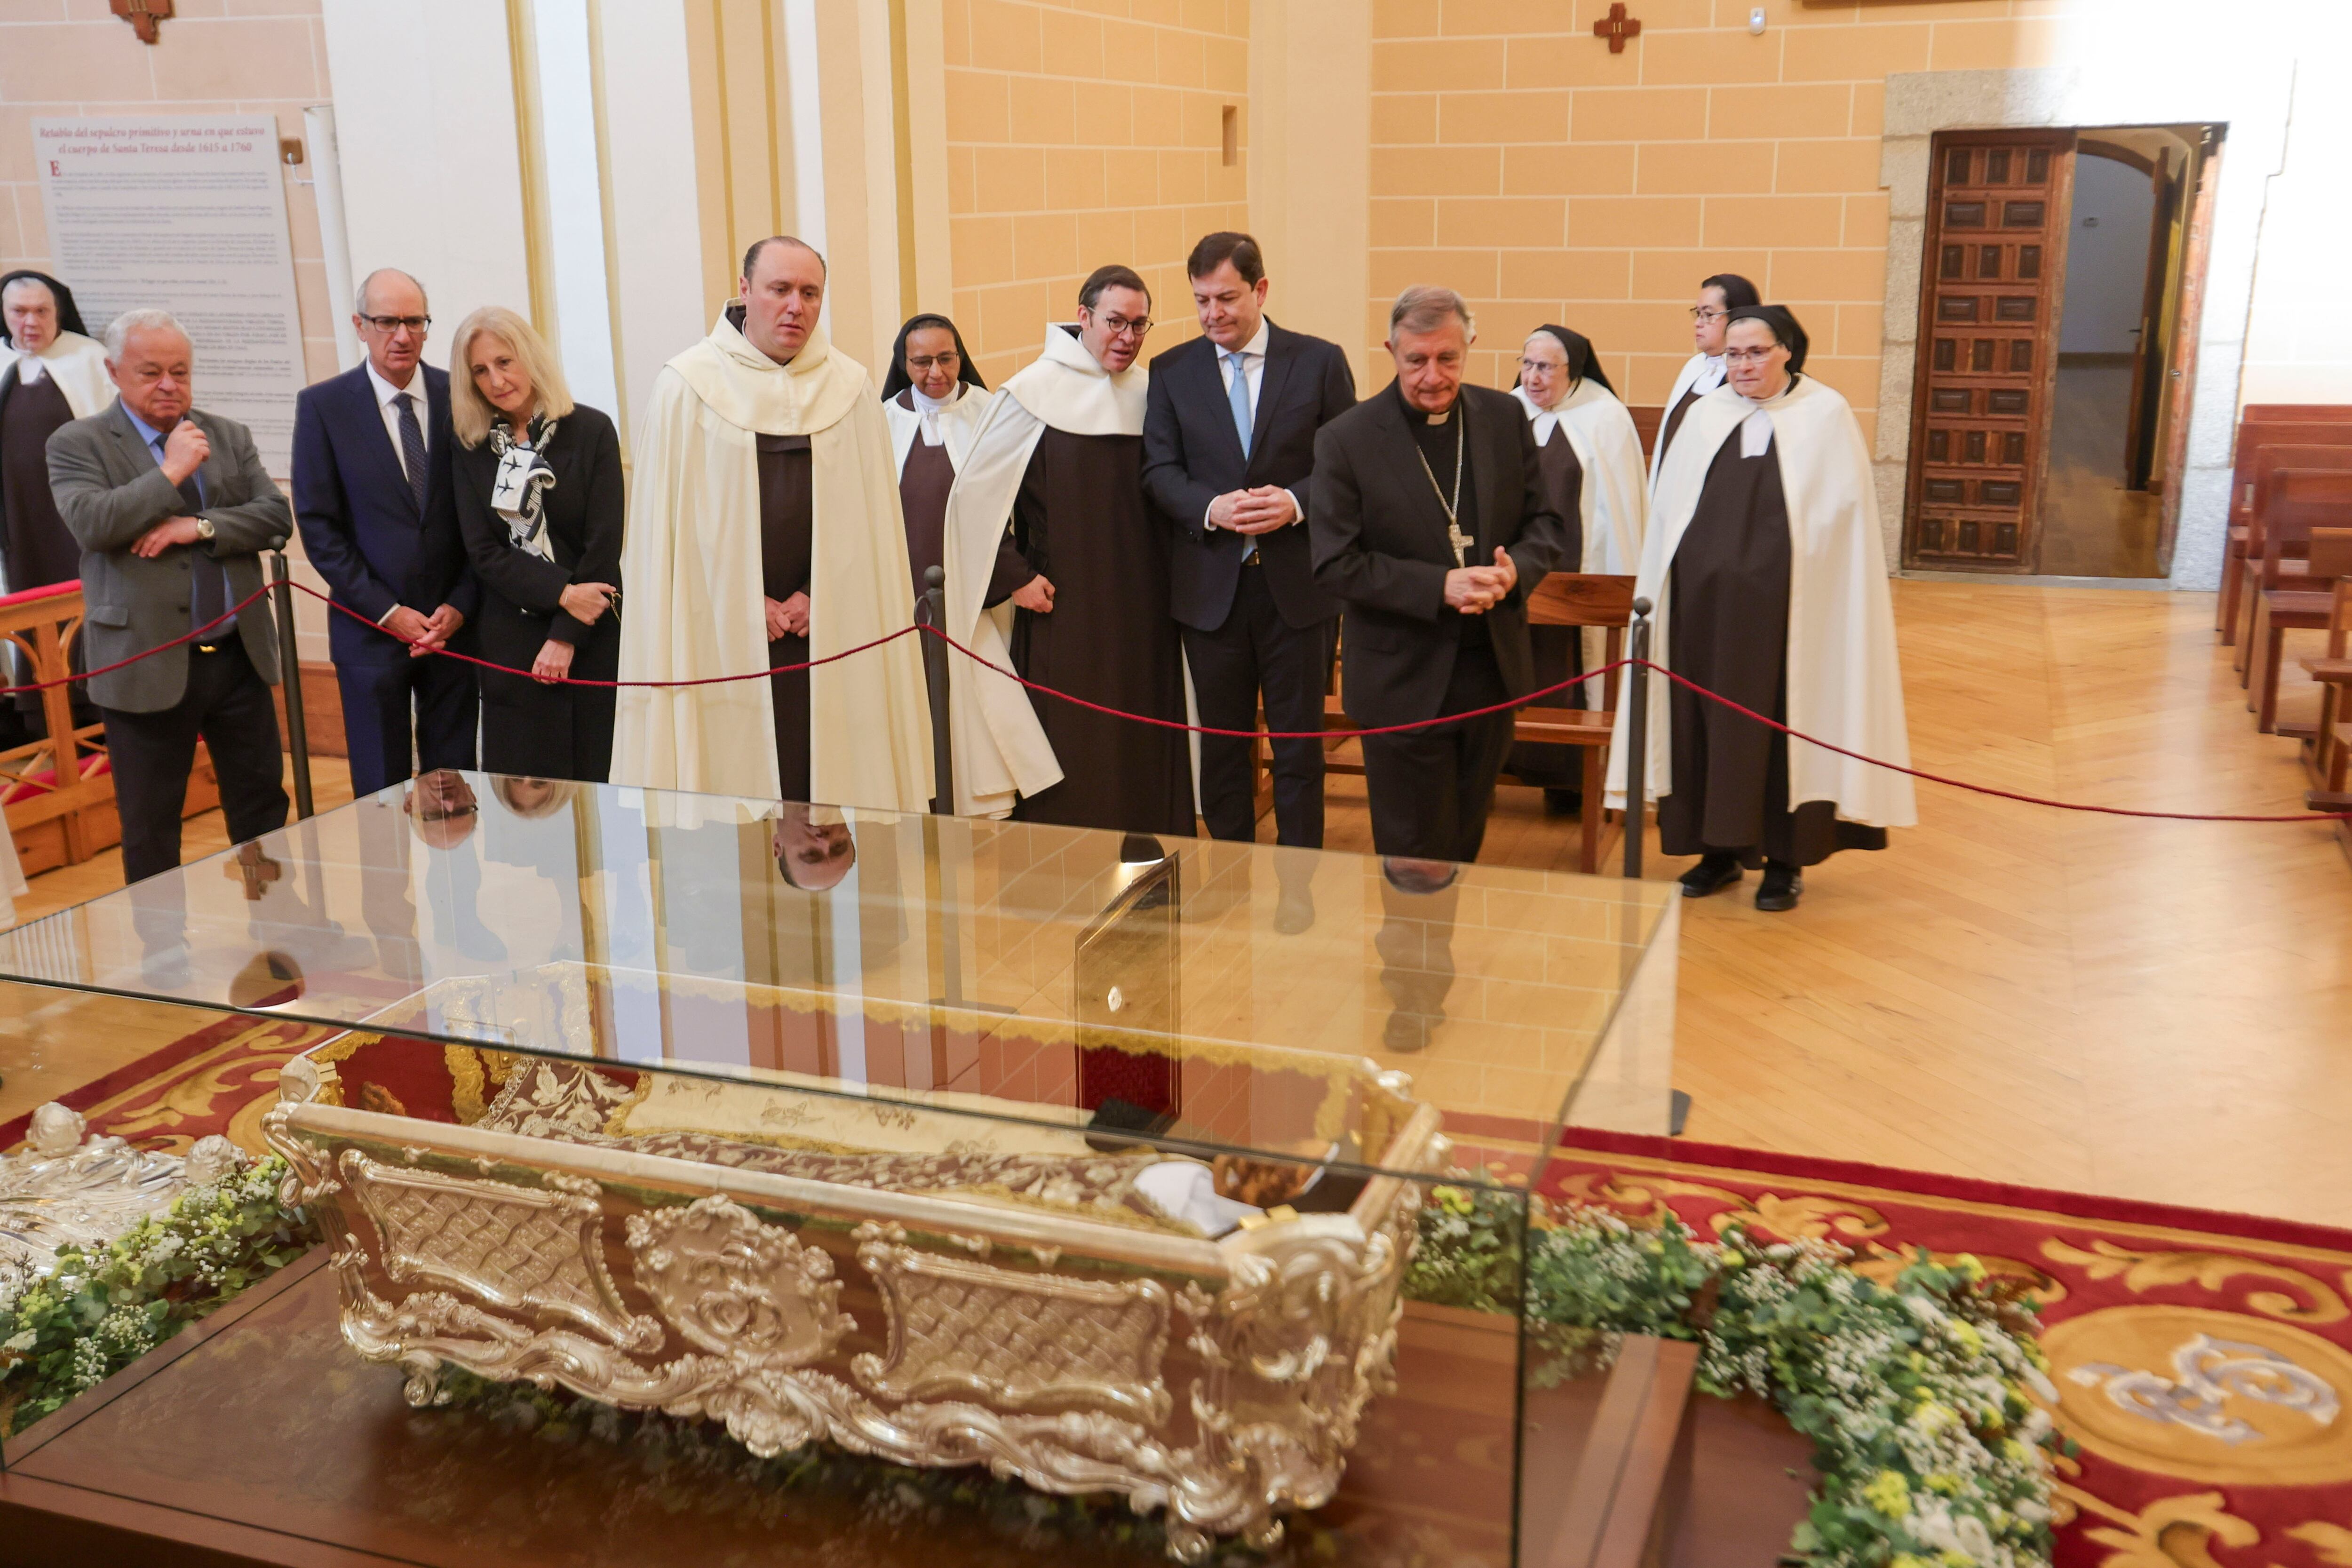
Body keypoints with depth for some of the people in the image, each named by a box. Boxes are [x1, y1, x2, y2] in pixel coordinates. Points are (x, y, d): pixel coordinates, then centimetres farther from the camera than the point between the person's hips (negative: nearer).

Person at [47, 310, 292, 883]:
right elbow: (90, 524, -17)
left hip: (239, 657, 4)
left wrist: (200, 526, -14)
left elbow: (276, 518, 1)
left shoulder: (230, 437, 10)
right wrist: (171, 472, -16)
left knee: (263, 807, 12)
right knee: (150, 829, 8)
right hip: (147, 666, -3)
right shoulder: (77, 444, -1)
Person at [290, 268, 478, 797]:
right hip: (371, 629, -1)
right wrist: (387, 612, -10)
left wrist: (460, 605, -6)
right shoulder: (322, 406, -1)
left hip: (453, 621, 1)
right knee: (382, 790, 5)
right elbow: (318, 524, -3)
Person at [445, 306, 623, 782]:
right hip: (508, 641, 2)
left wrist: (566, 636, -10)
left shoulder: (592, 432, -2)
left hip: (589, 639, -2)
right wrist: (562, 594, -14)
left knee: (592, 775, 0)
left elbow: (604, 544, -6)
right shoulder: (470, 449, 6)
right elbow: (483, 553, -1)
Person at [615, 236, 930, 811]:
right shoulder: (686, 387, 1)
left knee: (829, 782, 1)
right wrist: (746, 603, -5)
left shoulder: (852, 388, 7)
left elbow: (870, 518, 8)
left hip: (828, 631, 2)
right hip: (722, 636, -2)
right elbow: (665, 523, 1)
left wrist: (819, 596, -3)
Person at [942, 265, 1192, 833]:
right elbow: (974, 494, -5)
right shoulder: (1035, 393, -6)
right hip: (1064, 608, -4)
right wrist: (1015, 577, -7)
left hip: (1144, 612, 4)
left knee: (1148, 753, 8)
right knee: (1070, 761, -1)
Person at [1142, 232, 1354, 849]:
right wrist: (1212, 508, -19)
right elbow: (1159, 469, 0)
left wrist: (1297, 502, -19)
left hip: (1298, 583, -1)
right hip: (1210, 586, 1)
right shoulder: (1171, 372, 5)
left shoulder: (1320, 362, 1)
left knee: (1299, 744, 7)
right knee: (1221, 745, 11)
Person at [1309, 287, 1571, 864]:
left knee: (1465, 843, 20)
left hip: (1492, 669, 4)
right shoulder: (1346, 440, -11)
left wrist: (1515, 568, -18)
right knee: (1416, 859, 4)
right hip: (1403, 683, -4)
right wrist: (1440, 587, -25)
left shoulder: (1505, 418, 2)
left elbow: (1547, 523, 6)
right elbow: (1335, 564, -14)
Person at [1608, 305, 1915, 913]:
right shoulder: (1705, 416, 10)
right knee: (1708, 719, 6)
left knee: (1782, 721, 2)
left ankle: (1785, 858, 14)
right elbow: (1669, 514, 12)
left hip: (1785, 604, -3)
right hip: (1704, 601, 3)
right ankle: (1720, 848, 19)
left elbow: (1844, 515, -2)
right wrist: (1662, 590, 6)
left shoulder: (1826, 415, 1)